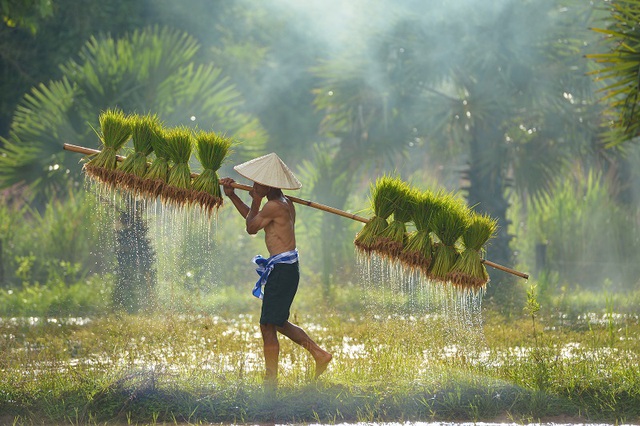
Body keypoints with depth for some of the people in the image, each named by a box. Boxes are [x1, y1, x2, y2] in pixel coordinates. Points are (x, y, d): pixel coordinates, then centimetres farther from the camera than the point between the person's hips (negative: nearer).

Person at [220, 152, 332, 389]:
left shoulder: (274, 206, -17)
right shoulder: (284, 203, 14)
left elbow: (251, 227, -5)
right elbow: (253, 219, 27)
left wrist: (255, 200, 6)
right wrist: (232, 196, 25)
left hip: (282, 269, -10)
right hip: (286, 267, 10)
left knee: (268, 326, -4)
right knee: (279, 323, 21)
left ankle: (270, 381, 0)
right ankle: (320, 354, 22)